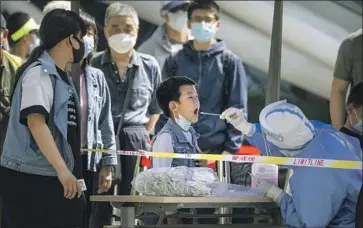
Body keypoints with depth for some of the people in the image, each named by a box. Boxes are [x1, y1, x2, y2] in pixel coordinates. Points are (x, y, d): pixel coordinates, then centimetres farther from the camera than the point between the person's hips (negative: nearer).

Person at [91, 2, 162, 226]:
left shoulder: (150, 66, 7)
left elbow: (155, 107, 17)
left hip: (136, 141, 1)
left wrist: (144, 135, 7)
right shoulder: (93, 65, 2)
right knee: (100, 203, -2)